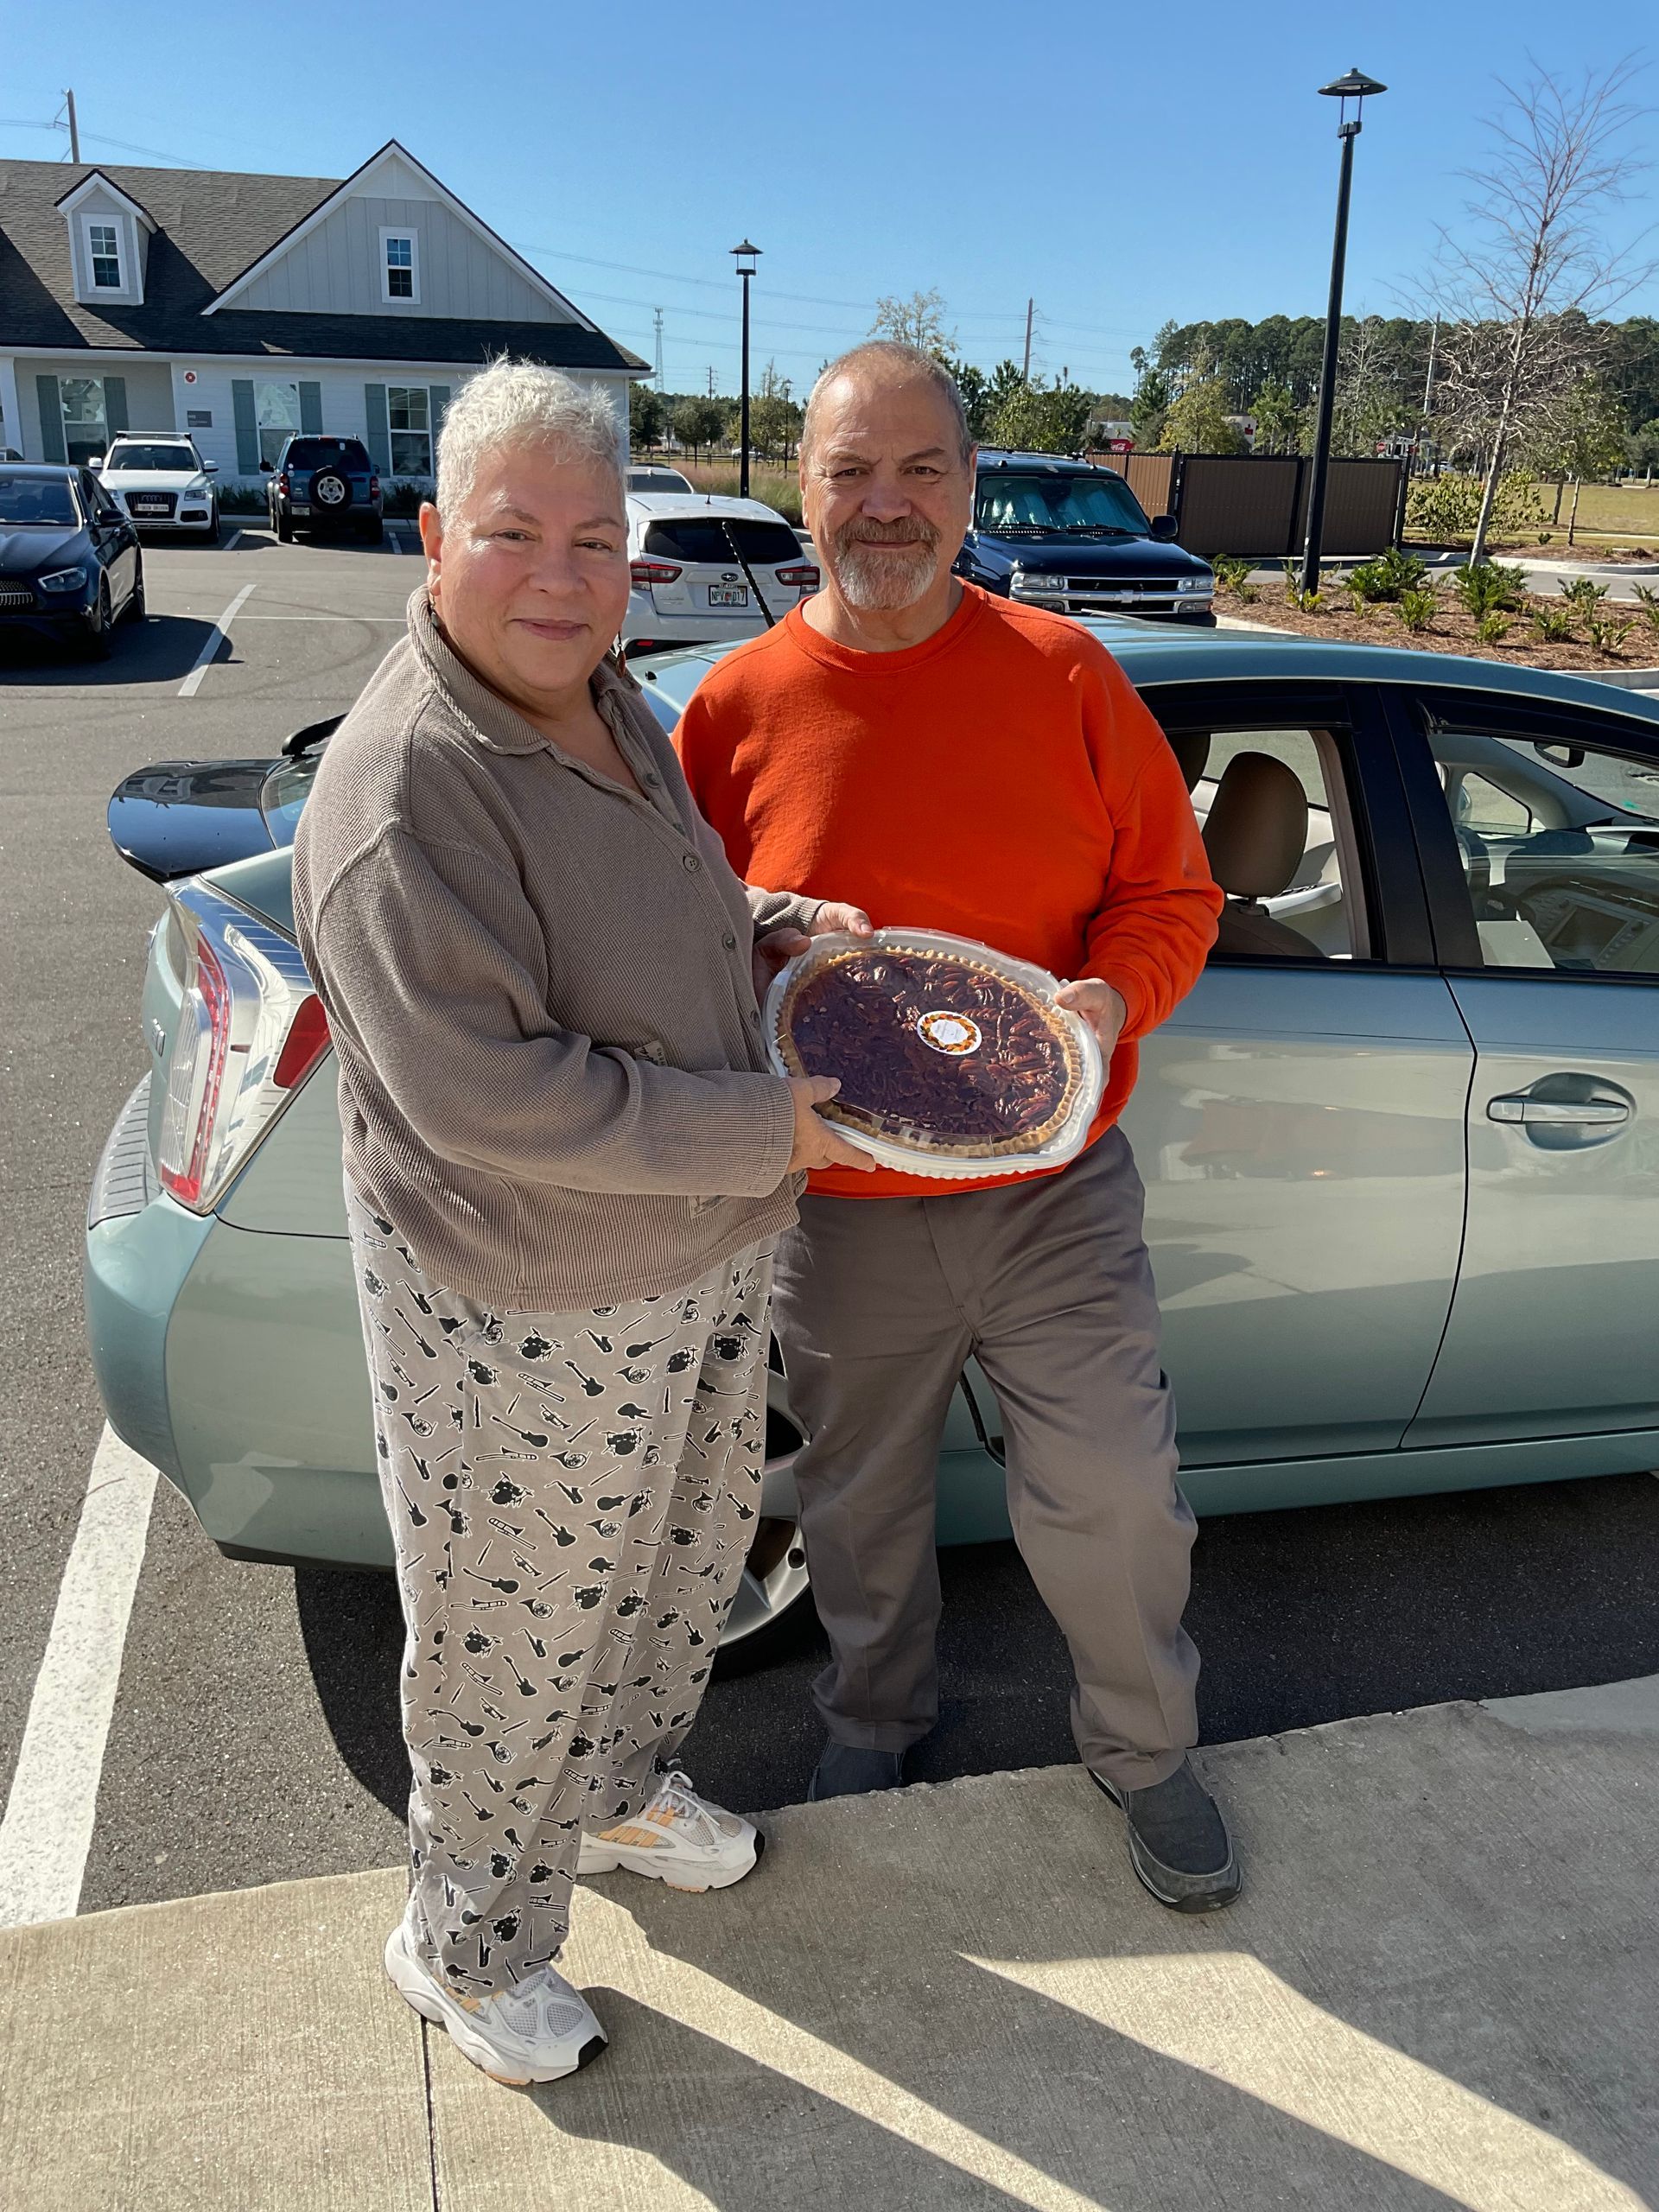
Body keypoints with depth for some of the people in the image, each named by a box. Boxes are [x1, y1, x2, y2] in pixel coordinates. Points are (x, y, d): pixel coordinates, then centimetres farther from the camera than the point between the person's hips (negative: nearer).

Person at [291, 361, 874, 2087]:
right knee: (520, 1639, 12)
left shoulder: (608, 704, 4)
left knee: (685, 1570, 27)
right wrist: (771, 1131, -25)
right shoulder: (402, 793, -26)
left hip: (705, 1264, 9)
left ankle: (621, 1794, 56)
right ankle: (469, 1946, 39)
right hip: (528, 1316, -9)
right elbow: (487, 1098, -30)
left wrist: (778, 929, 0)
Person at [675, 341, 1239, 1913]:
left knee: (1111, 1490, 7)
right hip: (842, 1213, 1)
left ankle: (1142, 1748, 37)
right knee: (861, 1503, 18)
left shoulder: (1063, 674, -3)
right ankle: (873, 1719, 48)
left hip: (1054, 1193, 0)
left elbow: (1171, 890, 2)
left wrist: (1110, 998, -17)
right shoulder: (733, 707, -4)